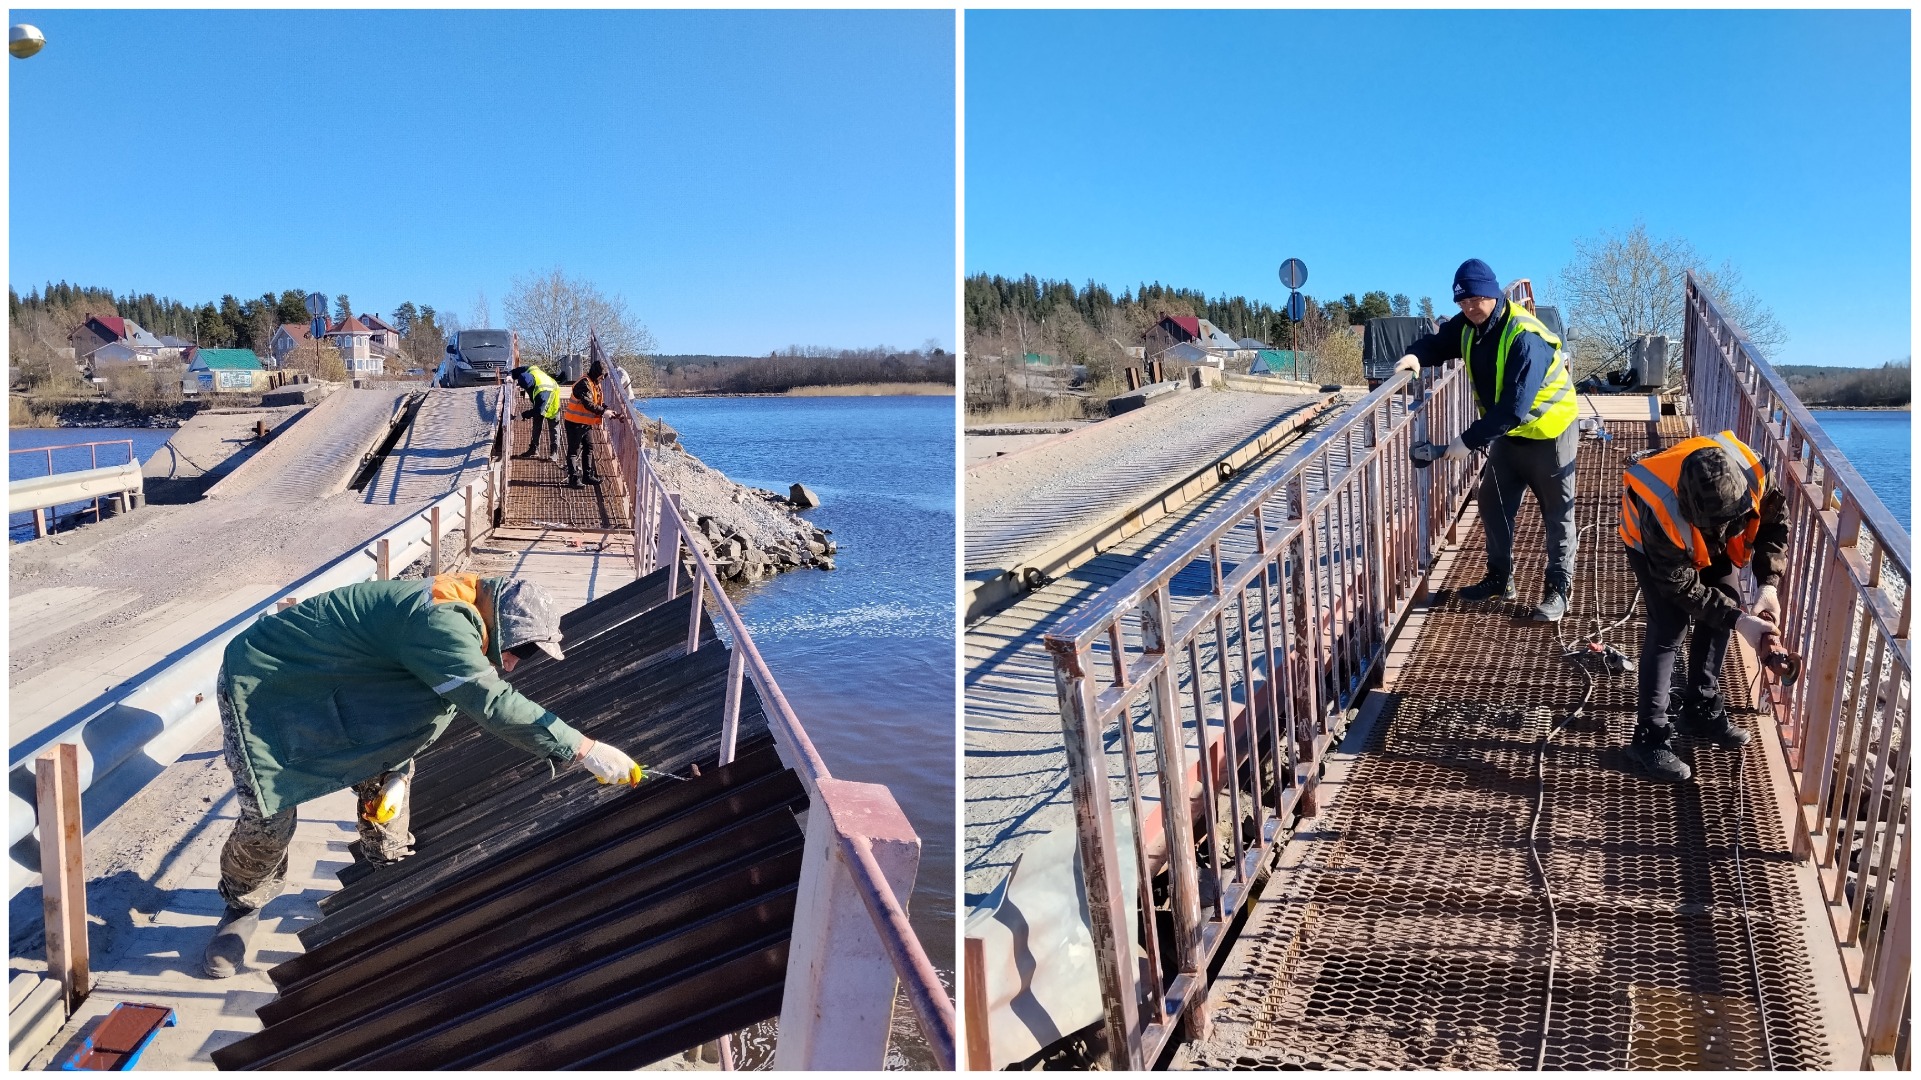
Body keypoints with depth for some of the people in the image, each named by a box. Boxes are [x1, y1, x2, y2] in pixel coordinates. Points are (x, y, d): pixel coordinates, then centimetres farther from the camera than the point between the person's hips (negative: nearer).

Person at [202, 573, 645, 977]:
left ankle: (393, 870, 23)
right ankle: (242, 906, 19)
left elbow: (407, 717, 6)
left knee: (382, 765, 2)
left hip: (320, 681, 9)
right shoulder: (440, 620, -33)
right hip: (259, 681, -9)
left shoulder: (451, 616, -2)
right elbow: (493, 704, -42)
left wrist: (397, 776, -8)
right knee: (268, 820, -8)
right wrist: (584, 750, -41)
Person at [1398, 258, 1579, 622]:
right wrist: (1416, 356, -20)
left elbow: (1514, 408, -37)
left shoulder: (1525, 338, -32)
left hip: (1549, 431, -8)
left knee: (1557, 514, 4)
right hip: (1509, 432, 8)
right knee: (1494, 503, 13)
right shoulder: (1468, 325, -8)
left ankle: (1558, 589, 14)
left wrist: (1468, 441, -38)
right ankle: (1500, 577, 27)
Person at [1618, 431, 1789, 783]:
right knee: (1668, 626, -15)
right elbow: (1683, 589, -30)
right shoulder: (1661, 516, -45)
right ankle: (1650, 737, -9)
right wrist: (1738, 621, -34)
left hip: (1705, 542, 6)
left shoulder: (1752, 472, -36)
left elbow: (1774, 520, -13)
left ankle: (1700, 710, 22)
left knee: (1725, 605, 4)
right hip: (1650, 538, -5)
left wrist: (1768, 583, -23)